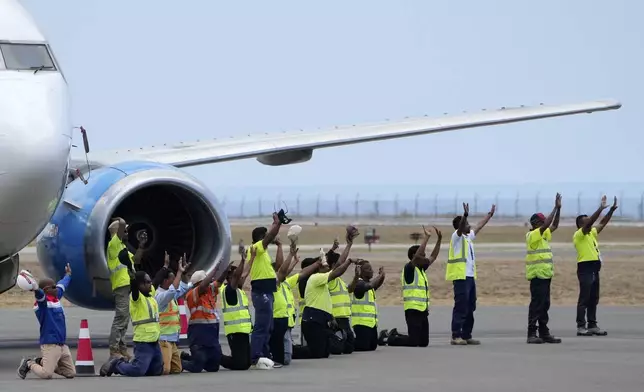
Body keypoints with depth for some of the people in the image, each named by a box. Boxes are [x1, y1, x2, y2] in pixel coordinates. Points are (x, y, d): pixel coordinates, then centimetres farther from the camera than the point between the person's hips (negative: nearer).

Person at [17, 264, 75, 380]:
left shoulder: (56, 297, 15)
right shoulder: (42, 301, -10)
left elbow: (62, 285, 34)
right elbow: (40, 294, -34)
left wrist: (68, 274, 52)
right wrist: (35, 289, -57)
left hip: (62, 344, 9)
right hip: (50, 344, -9)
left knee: (71, 373, 7)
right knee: (46, 374, -19)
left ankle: (41, 362, 22)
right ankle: (29, 364, 13)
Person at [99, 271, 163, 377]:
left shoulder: (151, 294, 13)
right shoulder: (136, 297, -10)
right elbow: (134, 286, -31)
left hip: (154, 341, 9)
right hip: (143, 342, -9)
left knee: (157, 370, 14)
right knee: (138, 371, -19)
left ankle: (123, 363, 24)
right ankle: (115, 365, 8)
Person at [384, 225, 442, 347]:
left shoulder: (421, 268, 15)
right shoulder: (409, 268, -9)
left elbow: (433, 257, 23)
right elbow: (417, 255, -24)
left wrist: (439, 239, 15)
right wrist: (427, 237, -23)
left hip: (423, 310, 9)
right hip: (413, 310, -9)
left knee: (424, 342, 10)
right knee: (413, 341, -14)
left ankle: (395, 334, 25)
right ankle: (386, 339, 6)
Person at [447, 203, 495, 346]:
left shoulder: (468, 237, 18)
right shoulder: (457, 236, -6)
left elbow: (479, 226, 32)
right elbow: (460, 228, -27)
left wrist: (490, 214, 39)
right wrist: (465, 215, -42)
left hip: (470, 276, 9)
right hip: (461, 276, -9)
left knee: (470, 307, 10)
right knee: (461, 307, -12)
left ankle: (466, 336, 14)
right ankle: (456, 336, -13)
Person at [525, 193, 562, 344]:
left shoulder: (543, 235, 16)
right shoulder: (532, 235, -11)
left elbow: (554, 225, 18)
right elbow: (546, 224, -21)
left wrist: (558, 208, 7)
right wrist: (556, 208, -17)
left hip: (545, 274, 9)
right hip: (537, 274, -9)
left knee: (544, 304, 10)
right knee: (536, 304, -9)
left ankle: (544, 333, 12)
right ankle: (531, 334, -9)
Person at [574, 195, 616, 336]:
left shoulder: (591, 233, 17)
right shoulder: (579, 235, -8)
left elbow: (602, 223, 19)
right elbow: (590, 222, -20)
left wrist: (612, 210, 10)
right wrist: (601, 208, -21)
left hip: (594, 269, 9)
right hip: (585, 268, -9)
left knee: (594, 299, 10)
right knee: (584, 299, -8)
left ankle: (592, 325, 14)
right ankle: (581, 326, -8)